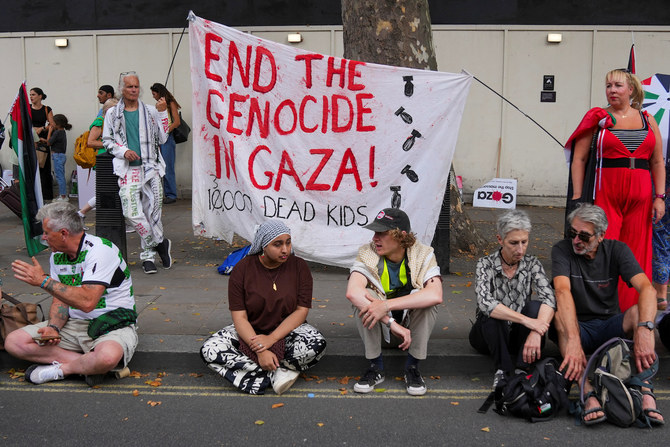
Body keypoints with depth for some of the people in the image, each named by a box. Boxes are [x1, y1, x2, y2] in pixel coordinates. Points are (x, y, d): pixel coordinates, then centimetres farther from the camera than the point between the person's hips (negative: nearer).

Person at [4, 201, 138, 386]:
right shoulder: (57, 256, 7)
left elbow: (87, 302, -30)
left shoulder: (100, 250, -20)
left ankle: (61, 369, -10)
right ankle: (88, 365, -15)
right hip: (74, 324, 8)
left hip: (112, 325, -8)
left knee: (108, 356, -41)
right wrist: (53, 327, -10)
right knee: (14, 342, -8)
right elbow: (60, 300, 12)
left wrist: (44, 280, -25)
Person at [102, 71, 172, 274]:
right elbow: (107, 141, 13)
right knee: (132, 213, -15)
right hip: (128, 169, -1)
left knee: (153, 212, 0)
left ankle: (148, 254, 14)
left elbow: (162, 138, 7)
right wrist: (124, 151, -5)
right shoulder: (112, 114, 11)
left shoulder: (150, 111, 11)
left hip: (151, 167, 1)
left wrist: (162, 113, -1)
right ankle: (160, 243, 3)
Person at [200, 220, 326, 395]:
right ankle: (277, 372, -22)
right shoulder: (243, 268, -9)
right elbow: (239, 317, -14)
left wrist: (271, 339, -25)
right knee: (209, 351, -25)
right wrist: (260, 351, -28)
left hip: (287, 330, -1)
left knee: (317, 345, -32)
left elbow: (302, 310, -11)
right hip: (250, 332, 1)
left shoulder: (299, 266, -7)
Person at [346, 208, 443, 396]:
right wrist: (391, 323, -41)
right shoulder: (367, 254, -15)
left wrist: (386, 305, -43)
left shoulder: (423, 254, -16)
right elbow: (352, 292, -34)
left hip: (412, 325, 0)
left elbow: (436, 295, -35)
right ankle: (375, 367, -15)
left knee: (424, 297, -30)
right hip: (379, 327, 1)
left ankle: (412, 367, -14)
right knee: (361, 299, -28)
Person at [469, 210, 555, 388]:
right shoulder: (486, 264, -11)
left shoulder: (531, 264, -4)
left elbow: (549, 299, -19)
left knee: (535, 306, -27)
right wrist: (525, 320, -37)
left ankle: (521, 371, -27)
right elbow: (485, 303, -28)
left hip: (517, 334, 2)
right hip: (489, 334, -2)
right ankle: (503, 370, -24)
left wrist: (536, 333, -37)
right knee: (492, 313, -33)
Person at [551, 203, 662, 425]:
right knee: (560, 315, -33)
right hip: (578, 328, -1)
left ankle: (646, 393, -37)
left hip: (609, 328, 2)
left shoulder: (616, 250, -6)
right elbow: (563, 291, -28)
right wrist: (573, 341, -44)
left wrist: (644, 331, -41)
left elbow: (646, 288, -21)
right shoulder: (562, 250, -10)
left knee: (639, 311, -26)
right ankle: (589, 393, -45)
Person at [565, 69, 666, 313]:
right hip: (605, 194, -3)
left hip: (640, 196, 3)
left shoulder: (648, 120, 13)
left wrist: (659, 197, 4)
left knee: (636, 256, 4)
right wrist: (577, 197, -6)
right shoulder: (598, 118, 5)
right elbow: (579, 159, 1)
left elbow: (657, 163, 14)